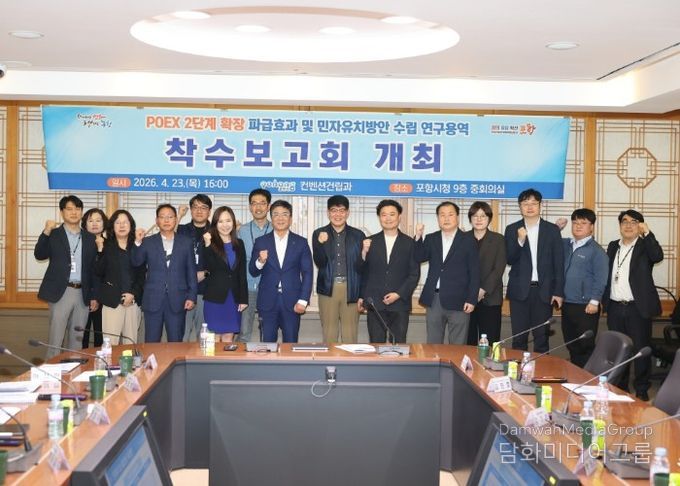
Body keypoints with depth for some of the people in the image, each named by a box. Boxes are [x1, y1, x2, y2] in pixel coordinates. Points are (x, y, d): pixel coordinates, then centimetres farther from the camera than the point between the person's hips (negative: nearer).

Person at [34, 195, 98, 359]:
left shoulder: (90, 238, 11)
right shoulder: (54, 234, 2)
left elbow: (94, 268, 12)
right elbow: (39, 255, -12)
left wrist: (94, 296, 8)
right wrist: (46, 232, -24)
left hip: (82, 294, 3)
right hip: (61, 293, -3)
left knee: (77, 339, 9)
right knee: (56, 339, -2)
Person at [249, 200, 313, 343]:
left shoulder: (301, 243, 4)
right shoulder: (261, 242, 6)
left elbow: (308, 273, 2)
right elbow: (253, 272, 5)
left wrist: (303, 300, -7)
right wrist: (260, 261, -17)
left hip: (292, 303, 0)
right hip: (268, 302, 1)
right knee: (268, 344, 4)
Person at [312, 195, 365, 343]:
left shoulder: (358, 235, 4)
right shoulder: (319, 234, 4)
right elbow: (319, 263, -6)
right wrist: (320, 243, -22)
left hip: (351, 290, 0)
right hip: (328, 289, 0)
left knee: (350, 335, 4)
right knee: (329, 333, 6)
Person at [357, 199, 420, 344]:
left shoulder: (410, 243, 4)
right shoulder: (370, 242, 7)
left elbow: (414, 274, 2)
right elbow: (361, 272, 10)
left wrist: (398, 294, -7)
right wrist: (364, 253, -8)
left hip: (400, 304, -1)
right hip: (374, 304, 1)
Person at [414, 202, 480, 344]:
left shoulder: (468, 241, 0)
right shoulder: (431, 239, 11)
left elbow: (474, 273, -2)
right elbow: (419, 258, -4)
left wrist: (471, 300, -8)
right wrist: (418, 236, -15)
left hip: (458, 301, -3)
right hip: (434, 300, 3)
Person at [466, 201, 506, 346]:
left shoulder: (498, 239, 6)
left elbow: (499, 268, -3)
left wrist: (483, 290, -12)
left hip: (490, 298, -1)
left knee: (490, 341, -3)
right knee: (468, 340, 1)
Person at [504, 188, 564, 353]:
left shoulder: (552, 230, 4)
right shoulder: (512, 230, 4)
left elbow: (559, 263, 3)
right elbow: (510, 260, -2)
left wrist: (558, 292, -3)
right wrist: (520, 240, -18)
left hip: (544, 291, 0)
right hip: (520, 290, 0)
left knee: (541, 336, 6)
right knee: (518, 338, 4)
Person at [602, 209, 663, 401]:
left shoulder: (645, 246, -2)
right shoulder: (613, 246, 12)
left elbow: (658, 256, -23)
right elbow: (607, 275, 13)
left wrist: (647, 233, -25)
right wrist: (605, 301, 8)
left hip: (638, 307, -4)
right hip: (615, 307, 5)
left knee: (640, 349, 1)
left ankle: (642, 390, 11)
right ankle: (620, 387, 25)